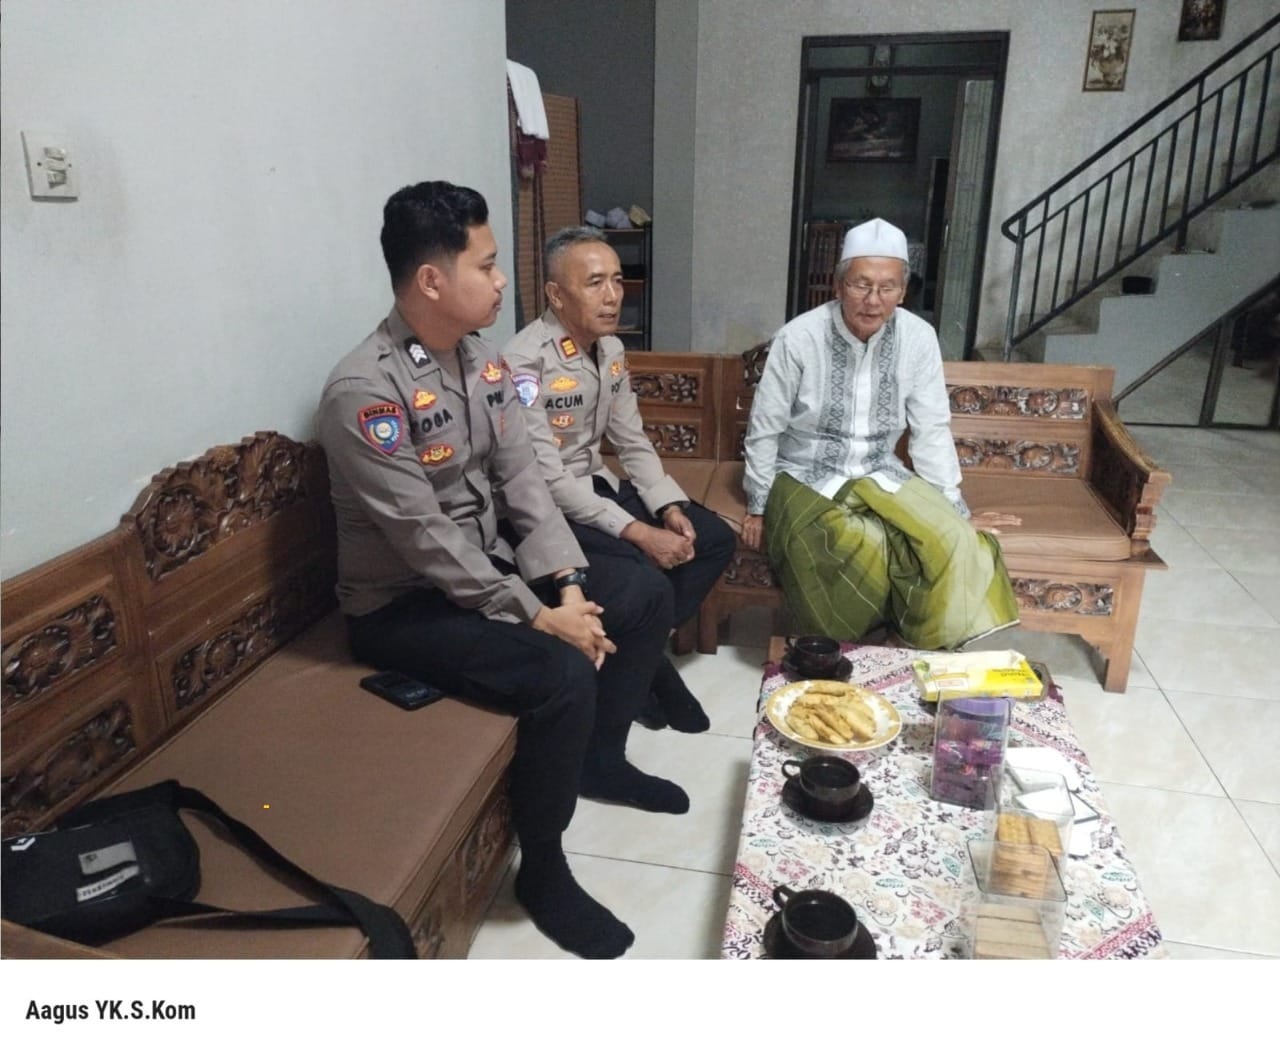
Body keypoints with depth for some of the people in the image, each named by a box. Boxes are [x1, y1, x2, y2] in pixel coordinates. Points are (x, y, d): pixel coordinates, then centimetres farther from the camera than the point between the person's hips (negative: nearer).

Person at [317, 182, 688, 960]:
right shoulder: (364, 390, -24)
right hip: (401, 603, -8)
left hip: (486, 564, 8)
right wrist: (539, 617, -23)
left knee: (644, 601, 4)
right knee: (563, 675, -28)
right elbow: (425, 539, -26)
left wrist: (567, 584, -11)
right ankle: (543, 869, -3)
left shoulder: (481, 358, 2)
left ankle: (602, 758, 25)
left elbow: (522, 476, 1)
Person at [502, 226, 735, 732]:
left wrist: (669, 508, -7)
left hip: (597, 483, 9)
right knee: (648, 585, -27)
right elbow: (547, 482, -25)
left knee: (715, 539, 0)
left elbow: (633, 443, 9)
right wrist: (638, 532, -26)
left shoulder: (611, 349, 4)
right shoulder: (526, 362, -23)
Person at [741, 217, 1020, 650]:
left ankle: (934, 652, 3)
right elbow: (764, 430, -5)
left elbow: (931, 432, 1)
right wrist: (758, 507, -2)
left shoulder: (918, 338, -6)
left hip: (881, 477, 4)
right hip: (806, 480, -3)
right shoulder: (798, 339, -14)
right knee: (863, 553, -30)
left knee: (953, 542, -21)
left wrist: (955, 511, -1)